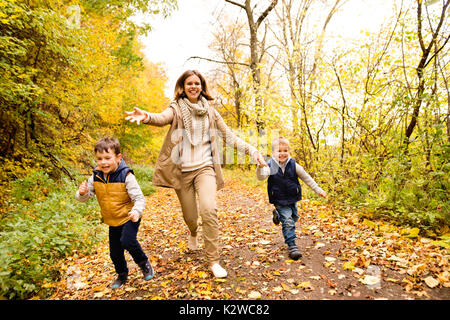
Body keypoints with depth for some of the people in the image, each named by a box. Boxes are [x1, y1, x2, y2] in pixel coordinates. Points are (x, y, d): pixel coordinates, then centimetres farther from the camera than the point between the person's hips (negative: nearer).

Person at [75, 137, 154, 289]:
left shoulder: (126, 176, -22)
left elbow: (139, 198, -21)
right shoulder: (95, 177, -6)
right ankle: (122, 274, 44)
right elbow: (85, 197, 3)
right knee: (115, 252, 15)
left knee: (127, 241, -27)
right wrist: (82, 193, -21)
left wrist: (136, 212, -40)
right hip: (113, 222, 5)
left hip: (129, 218, -5)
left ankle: (143, 262, 3)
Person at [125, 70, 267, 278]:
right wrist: (147, 117, -48)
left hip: (204, 167, 1)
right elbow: (163, 118, -24)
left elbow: (229, 137, 5)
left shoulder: (210, 111, 7)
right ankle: (193, 233, 48)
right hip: (182, 170, 0)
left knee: (208, 210, -19)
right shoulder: (176, 108, 0)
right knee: (190, 216, 8)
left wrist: (251, 150, -9)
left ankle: (213, 260, -4)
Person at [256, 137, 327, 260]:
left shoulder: (293, 165, -7)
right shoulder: (270, 166, -14)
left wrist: (318, 190, 6)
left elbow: (306, 178, 3)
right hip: (279, 201, -4)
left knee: (293, 218, 19)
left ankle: (278, 215, 47)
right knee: (288, 222, -10)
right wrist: (260, 166, -53)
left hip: (292, 199, 4)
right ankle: (291, 245, 4)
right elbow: (261, 177, -32)